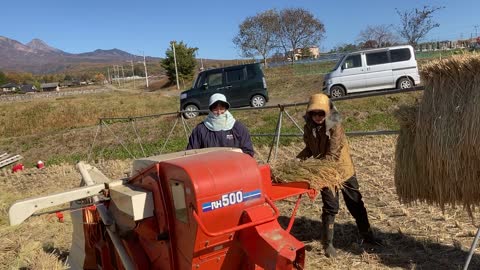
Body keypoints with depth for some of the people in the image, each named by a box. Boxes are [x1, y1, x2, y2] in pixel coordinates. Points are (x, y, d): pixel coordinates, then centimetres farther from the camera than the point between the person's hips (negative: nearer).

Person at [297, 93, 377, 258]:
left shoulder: (335, 126, -23)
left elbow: (332, 155, -26)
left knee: (356, 204, 13)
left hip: (343, 169, -2)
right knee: (330, 207, 3)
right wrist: (299, 159, -11)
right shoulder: (308, 128, -7)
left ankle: (367, 235, 32)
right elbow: (309, 149, 6)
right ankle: (328, 243, 14)